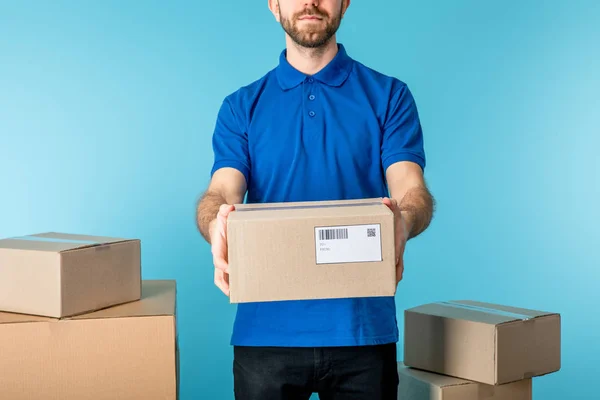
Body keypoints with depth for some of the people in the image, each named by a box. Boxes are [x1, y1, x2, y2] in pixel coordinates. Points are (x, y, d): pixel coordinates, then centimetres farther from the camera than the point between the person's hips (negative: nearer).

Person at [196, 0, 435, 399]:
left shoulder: (389, 96, 5)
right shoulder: (242, 107, 8)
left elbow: (411, 191, -7)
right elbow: (222, 193, -5)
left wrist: (403, 221, -31)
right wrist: (216, 225, -30)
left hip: (363, 329, 0)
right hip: (267, 329, 1)